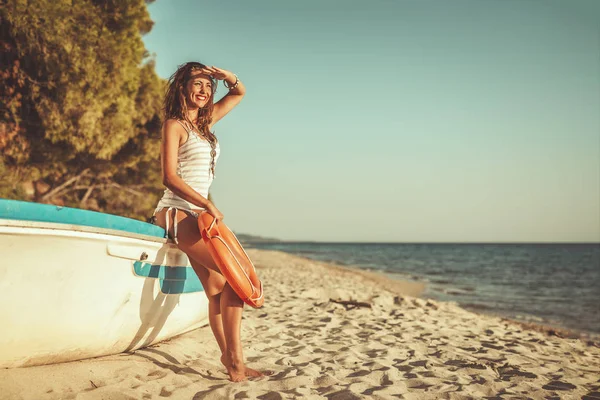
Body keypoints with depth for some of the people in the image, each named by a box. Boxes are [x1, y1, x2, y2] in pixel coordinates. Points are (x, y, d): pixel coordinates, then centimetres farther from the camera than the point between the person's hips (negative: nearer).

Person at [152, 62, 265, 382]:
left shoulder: (205, 121, 17)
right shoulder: (174, 125, -4)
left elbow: (240, 93, 28)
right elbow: (169, 177, -14)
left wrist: (226, 76, 6)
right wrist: (207, 205, -20)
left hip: (197, 214, 8)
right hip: (178, 213, -8)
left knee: (217, 289, 2)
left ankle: (229, 358, 5)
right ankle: (234, 358, -14)